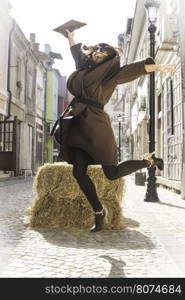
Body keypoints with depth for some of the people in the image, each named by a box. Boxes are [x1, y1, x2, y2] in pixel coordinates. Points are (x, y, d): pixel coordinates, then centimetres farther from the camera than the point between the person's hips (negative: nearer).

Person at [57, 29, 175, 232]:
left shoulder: (107, 73, 3)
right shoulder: (84, 69, 20)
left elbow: (130, 70, -8)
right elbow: (77, 54, 40)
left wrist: (156, 67, -17)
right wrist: (71, 39, 53)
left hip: (95, 126, -6)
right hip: (79, 126, 6)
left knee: (112, 173, -4)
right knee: (79, 172, -4)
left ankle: (150, 161, 18)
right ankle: (99, 212, 9)